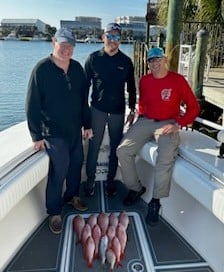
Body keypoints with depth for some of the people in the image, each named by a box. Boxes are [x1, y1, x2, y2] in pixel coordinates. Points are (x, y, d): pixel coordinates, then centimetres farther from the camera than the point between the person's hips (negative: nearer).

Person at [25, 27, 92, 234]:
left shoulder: (77, 68, 3)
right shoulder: (42, 69, -12)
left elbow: (84, 99, 10)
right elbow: (32, 105, -11)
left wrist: (87, 124, 10)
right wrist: (37, 136, -11)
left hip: (75, 129, 6)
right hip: (54, 132, -5)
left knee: (76, 163, 14)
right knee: (59, 169, -5)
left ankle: (72, 196, 39)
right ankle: (54, 212, 15)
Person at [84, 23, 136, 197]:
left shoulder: (126, 61, 4)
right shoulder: (93, 58, 1)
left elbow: (131, 88, 10)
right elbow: (85, 84, 4)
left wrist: (132, 110, 8)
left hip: (118, 112, 2)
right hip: (97, 110, -1)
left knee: (115, 148, 8)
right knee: (94, 147, 2)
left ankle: (111, 180, 24)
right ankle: (90, 180, 18)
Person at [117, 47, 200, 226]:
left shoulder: (178, 80, -4)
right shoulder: (144, 80, 8)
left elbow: (194, 107, -3)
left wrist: (177, 124, -13)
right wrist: (141, 116, 8)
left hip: (168, 124, -4)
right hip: (145, 121, 4)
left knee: (166, 159, -30)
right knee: (123, 151, -13)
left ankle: (155, 202, -12)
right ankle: (136, 188, 8)